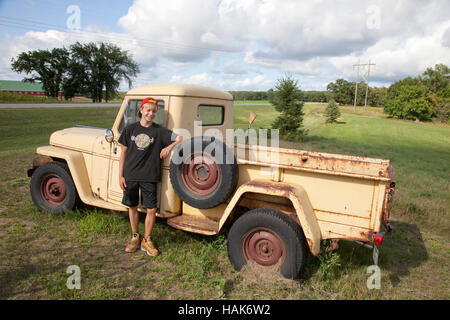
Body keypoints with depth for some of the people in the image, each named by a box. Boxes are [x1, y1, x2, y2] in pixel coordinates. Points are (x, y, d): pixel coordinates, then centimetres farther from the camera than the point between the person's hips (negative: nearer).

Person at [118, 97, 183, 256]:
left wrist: (169, 146, -21)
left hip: (149, 176, -1)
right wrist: (120, 175, 3)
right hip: (130, 175, 2)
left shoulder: (159, 130, -1)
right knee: (132, 207, 12)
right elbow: (124, 152, 6)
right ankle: (135, 237, 31)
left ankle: (147, 240, 20)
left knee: (152, 209, 0)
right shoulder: (130, 129, 3)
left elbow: (180, 139, -3)